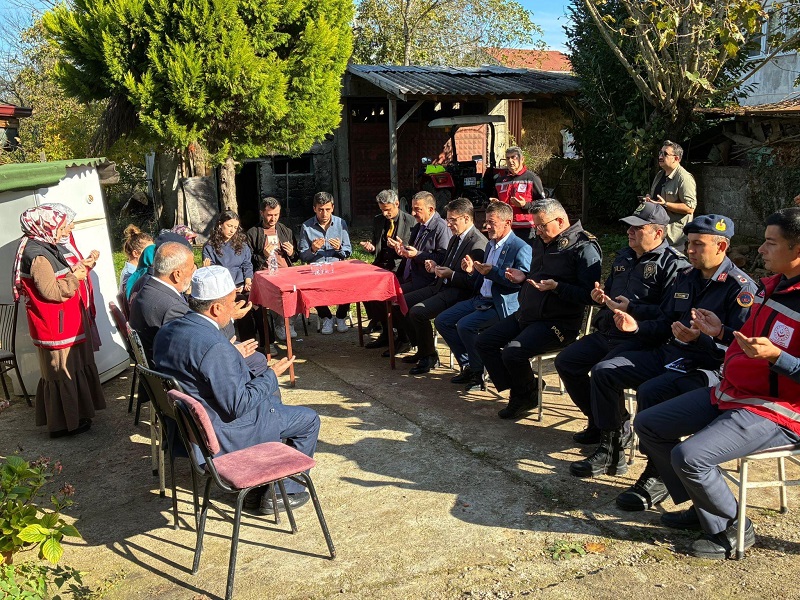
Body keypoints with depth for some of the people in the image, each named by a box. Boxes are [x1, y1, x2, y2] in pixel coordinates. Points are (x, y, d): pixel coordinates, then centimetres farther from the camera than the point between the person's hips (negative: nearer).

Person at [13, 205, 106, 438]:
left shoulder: (45, 248, 11)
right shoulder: (37, 256, -21)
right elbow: (52, 292, -24)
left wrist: (74, 271, 10)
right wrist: (75, 278, -14)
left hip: (64, 323, 10)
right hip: (55, 328, -10)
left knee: (71, 369, 18)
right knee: (62, 373, 0)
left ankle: (75, 414, 31)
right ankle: (64, 423, 11)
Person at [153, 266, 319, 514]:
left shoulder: (167, 330, -4)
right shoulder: (214, 346, -32)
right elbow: (238, 406, -27)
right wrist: (272, 375, -15)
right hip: (224, 435, -9)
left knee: (272, 397, 30)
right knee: (309, 419, 7)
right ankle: (282, 492, 19)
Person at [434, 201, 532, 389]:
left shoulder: (521, 248, -12)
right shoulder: (490, 245, 17)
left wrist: (492, 272, -26)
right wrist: (473, 271, 3)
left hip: (502, 306, -9)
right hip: (480, 300, 9)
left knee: (465, 325, -28)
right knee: (442, 321, 1)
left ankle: (478, 372, -7)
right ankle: (468, 365, 8)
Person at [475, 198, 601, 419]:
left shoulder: (584, 247, -14)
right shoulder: (541, 242, 14)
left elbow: (589, 294, -20)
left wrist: (556, 287, -29)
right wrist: (523, 277, 8)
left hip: (558, 322, -9)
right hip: (527, 314, 9)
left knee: (512, 352, -27)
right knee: (484, 342, 2)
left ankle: (527, 395, 3)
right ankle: (518, 392, 6)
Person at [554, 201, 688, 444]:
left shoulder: (672, 264, -10)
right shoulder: (624, 256, 17)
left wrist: (631, 308, -21)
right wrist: (600, 296, 9)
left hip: (638, 339, -9)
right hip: (606, 333, 9)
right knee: (565, 361, 3)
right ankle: (598, 422, 16)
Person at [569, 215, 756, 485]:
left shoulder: (740, 287, -11)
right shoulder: (685, 277, 13)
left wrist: (700, 338, -32)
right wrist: (637, 326, 1)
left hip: (707, 368, -8)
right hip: (668, 354, 9)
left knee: (650, 392, -33)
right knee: (603, 371, -1)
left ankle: (658, 476, -16)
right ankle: (611, 452, 5)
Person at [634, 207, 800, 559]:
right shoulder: (771, 285, 9)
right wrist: (721, 331, 11)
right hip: (731, 393, 10)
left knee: (689, 457, -27)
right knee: (647, 425, 8)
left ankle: (734, 530, 2)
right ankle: (703, 508, 17)